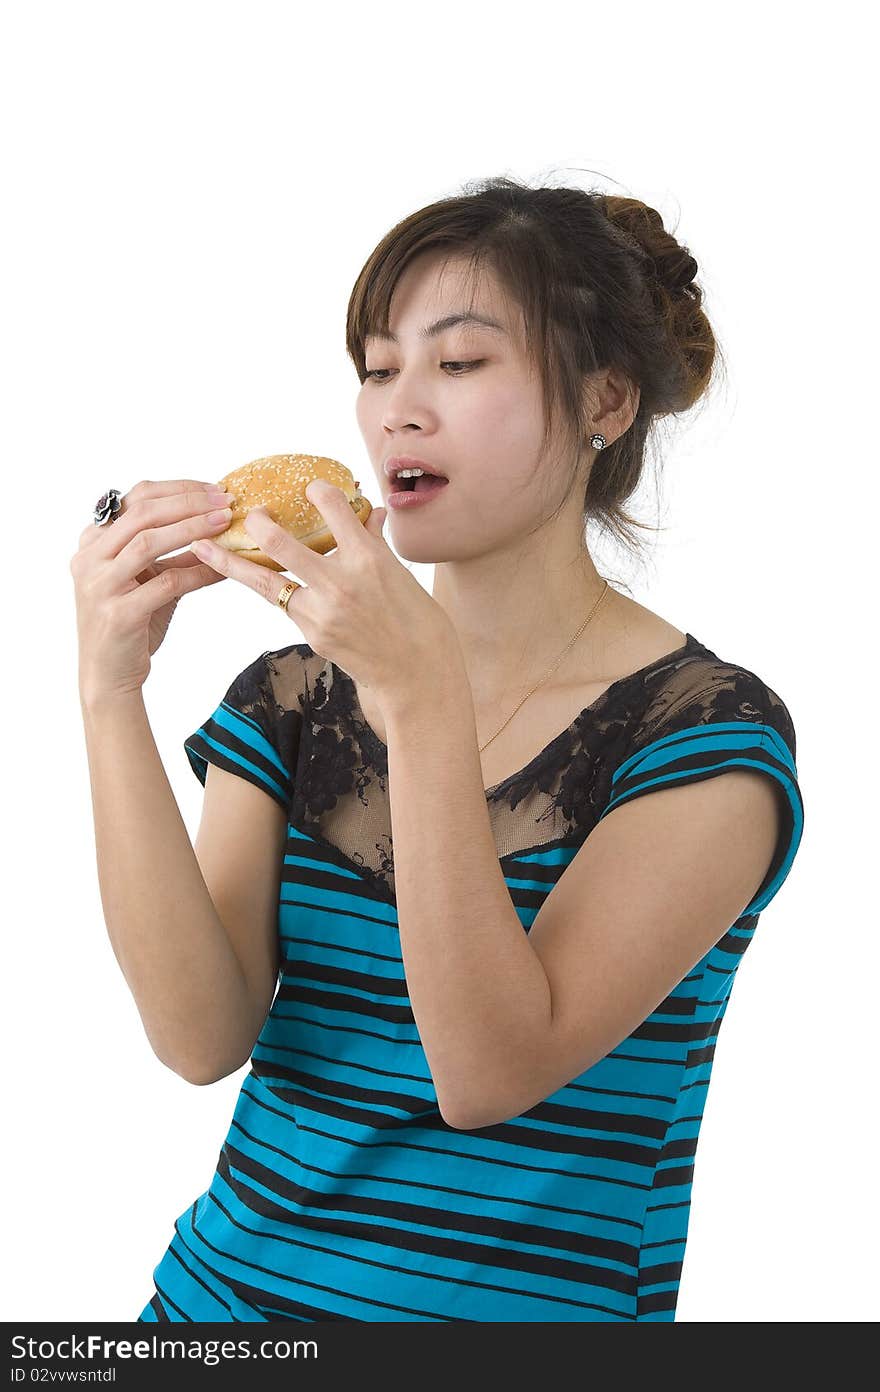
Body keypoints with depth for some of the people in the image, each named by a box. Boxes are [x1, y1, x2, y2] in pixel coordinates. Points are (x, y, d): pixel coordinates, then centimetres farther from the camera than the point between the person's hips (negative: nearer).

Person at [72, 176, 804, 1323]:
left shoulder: (705, 732, -10)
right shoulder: (292, 697, 1)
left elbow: (490, 1073, -20)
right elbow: (201, 1037, -11)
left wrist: (421, 699, -27)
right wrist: (111, 693, -19)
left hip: (525, 1301, -2)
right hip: (229, 1288, 2)